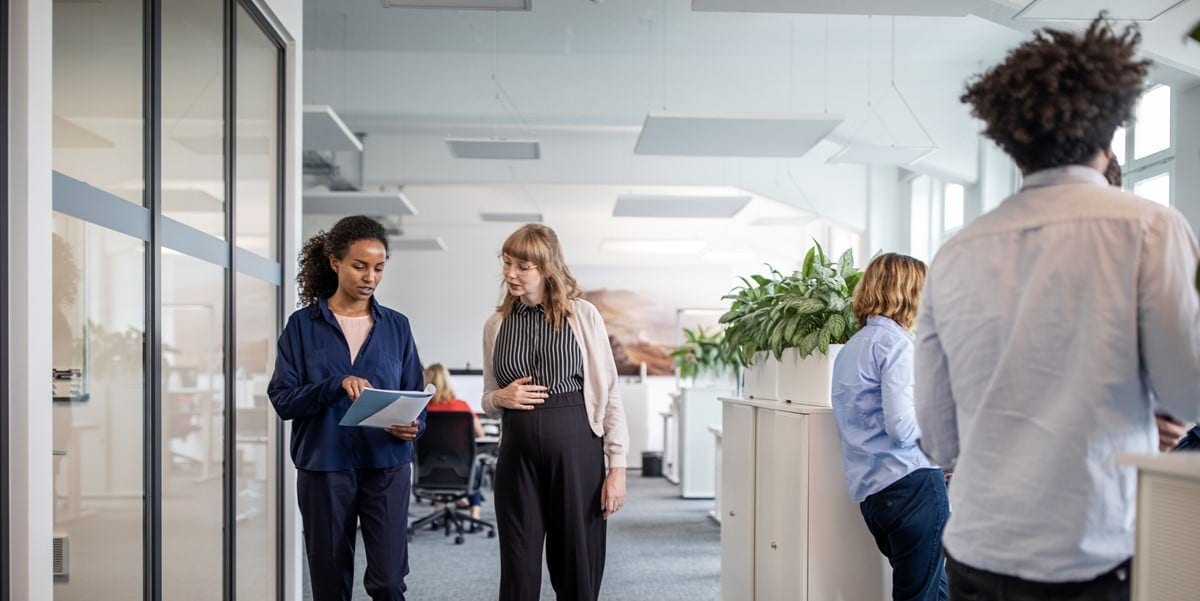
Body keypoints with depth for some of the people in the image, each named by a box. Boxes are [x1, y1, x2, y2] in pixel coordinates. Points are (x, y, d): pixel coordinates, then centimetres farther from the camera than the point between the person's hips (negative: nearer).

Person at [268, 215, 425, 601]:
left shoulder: (396, 326, 6)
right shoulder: (303, 325, 1)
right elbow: (282, 399, -6)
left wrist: (413, 426, -15)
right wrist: (337, 384, -22)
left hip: (386, 467, 1)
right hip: (323, 468, 0)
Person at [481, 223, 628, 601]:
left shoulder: (583, 316, -3)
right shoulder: (496, 325, 7)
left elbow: (608, 393, -3)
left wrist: (617, 467, -7)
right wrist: (501, 398, -6)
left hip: (576, 448, -2)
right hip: (517, 453, 3)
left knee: (578, 570, 6)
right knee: (519, 570, 7)